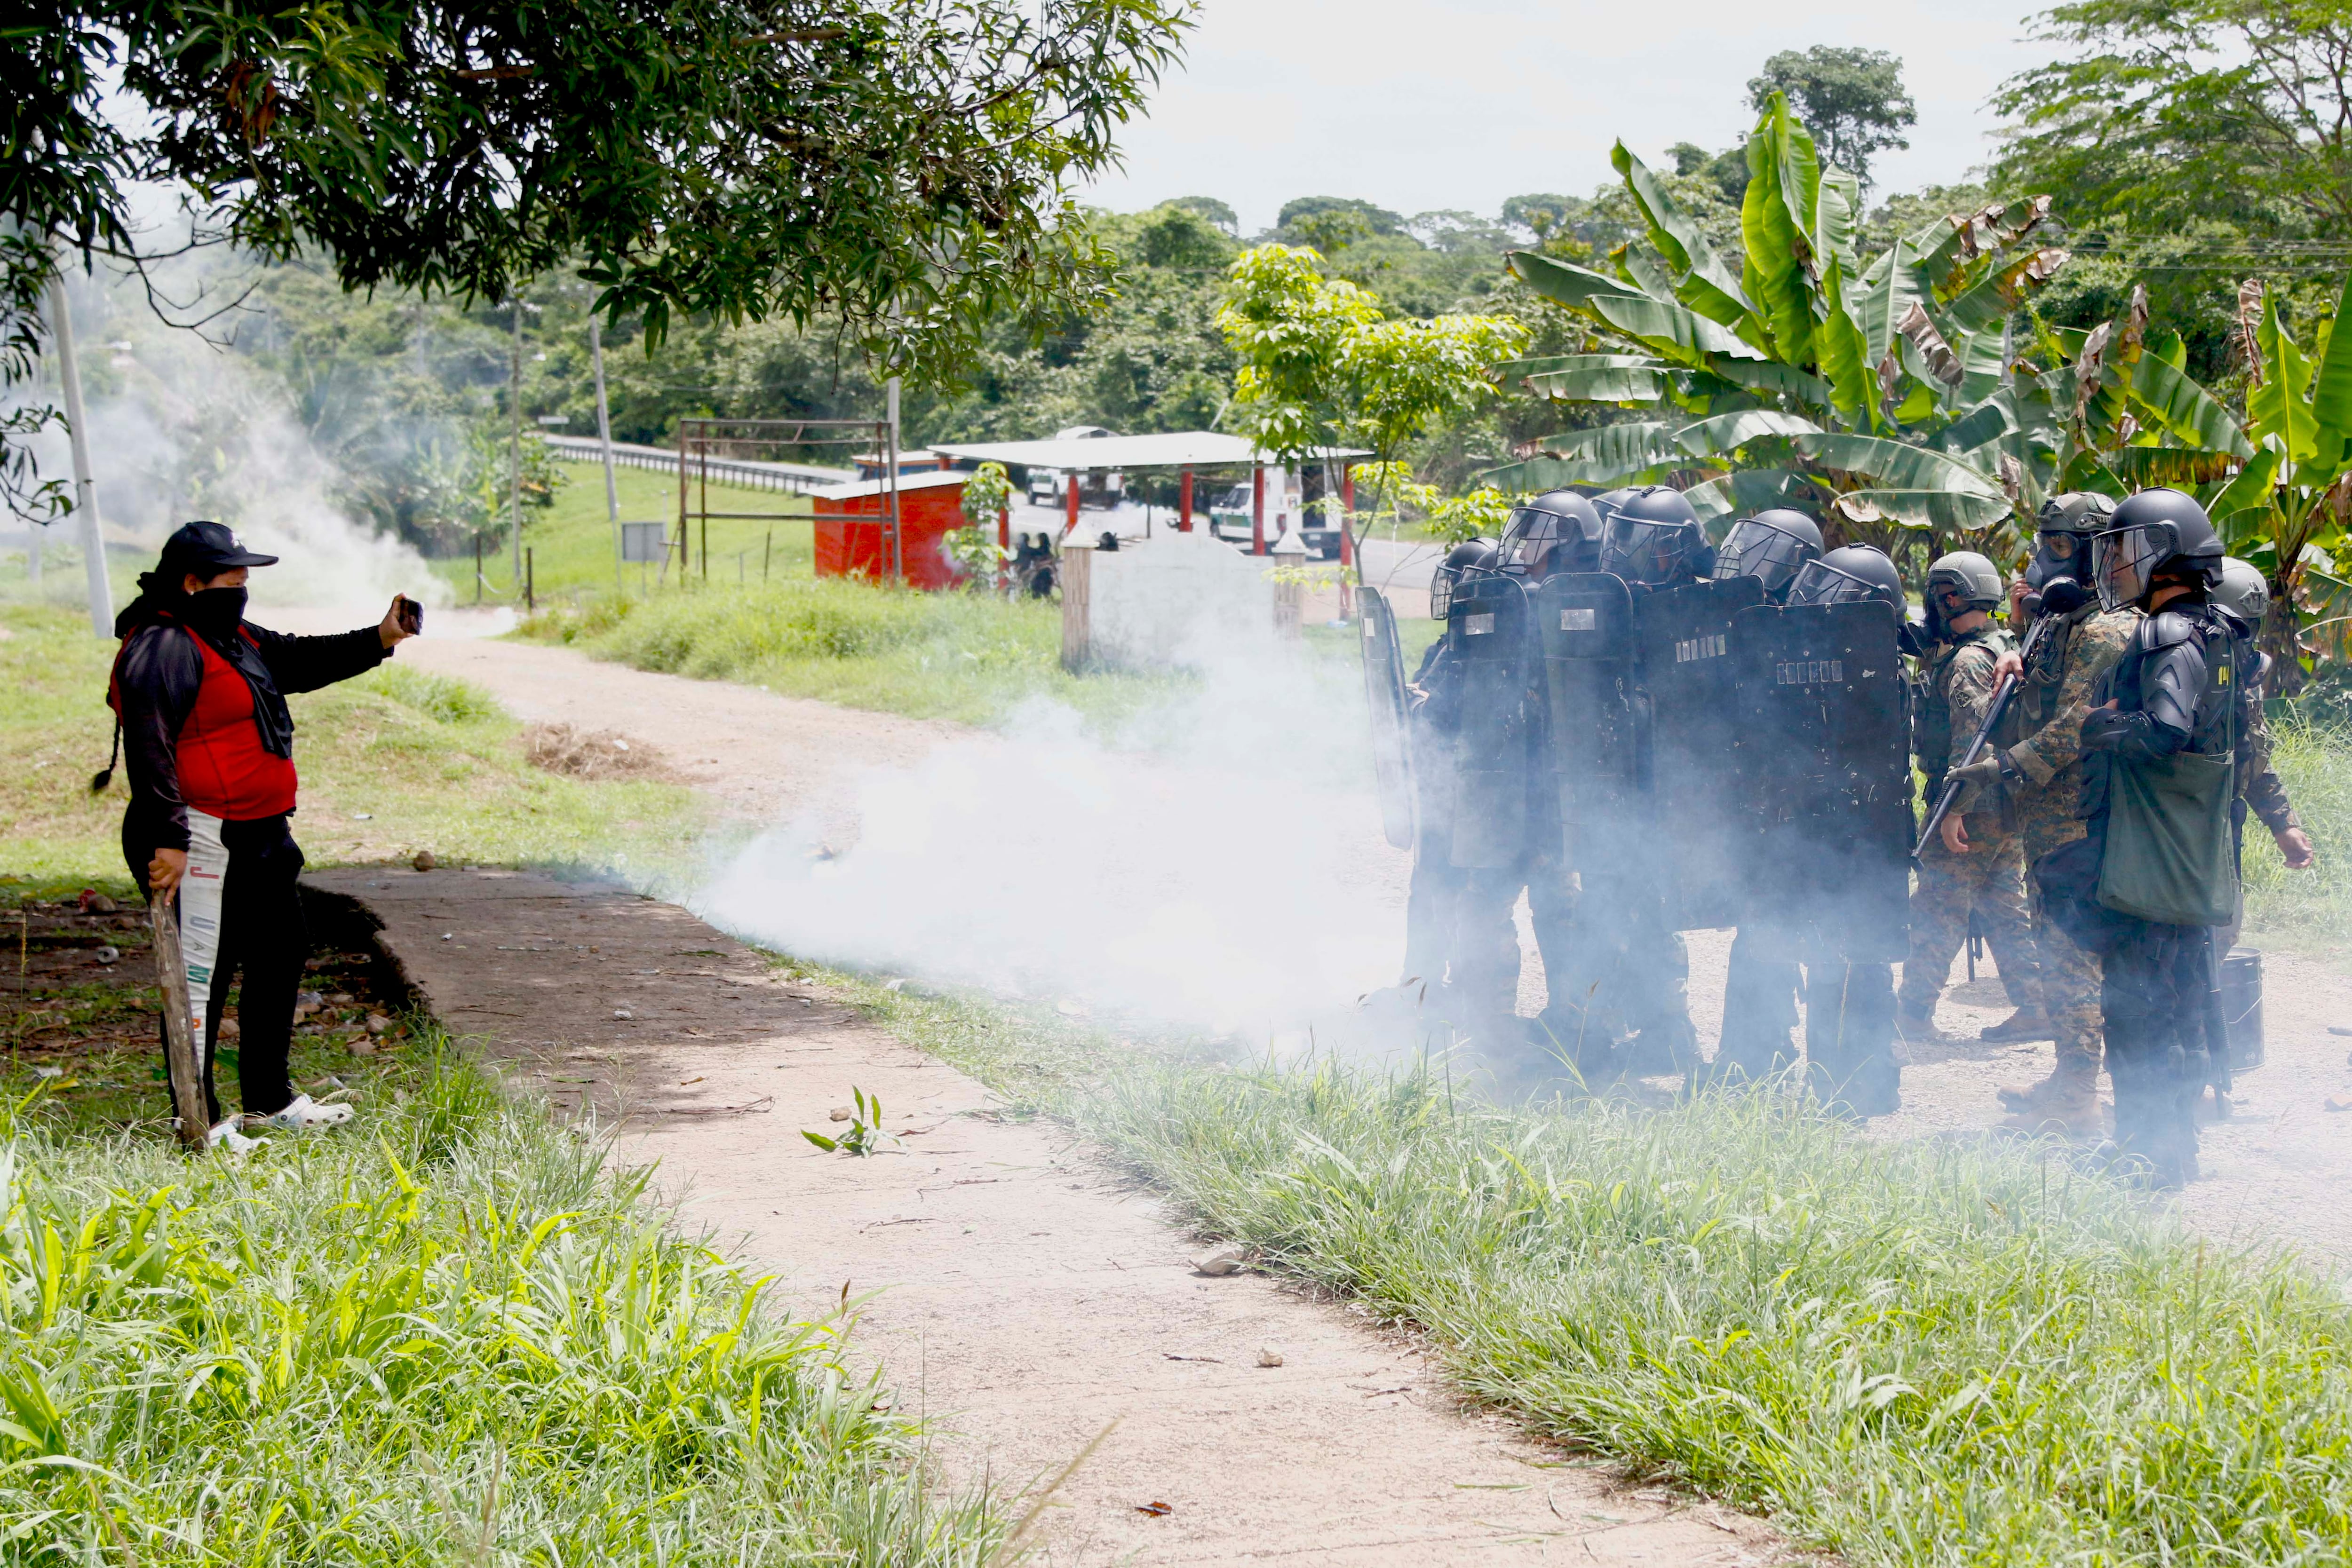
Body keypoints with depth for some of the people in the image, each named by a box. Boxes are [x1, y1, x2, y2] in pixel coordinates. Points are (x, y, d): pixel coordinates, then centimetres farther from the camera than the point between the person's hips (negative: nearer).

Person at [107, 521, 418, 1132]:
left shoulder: (236, 639, 17)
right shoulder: (164, 647, -15)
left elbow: (303, 661, 25)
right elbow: (149, 748, -22)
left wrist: (379, 640, 11)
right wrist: (168, 841, -28)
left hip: (263, 839, 11)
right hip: (204, 844, -11)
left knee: (279, 959, 19)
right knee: (200, 978, -5)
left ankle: (269, 1098, 32)